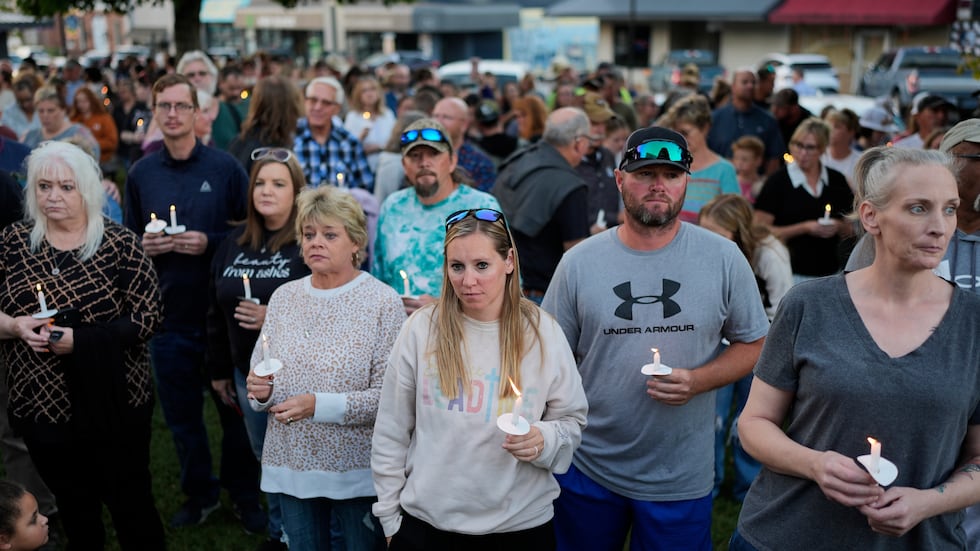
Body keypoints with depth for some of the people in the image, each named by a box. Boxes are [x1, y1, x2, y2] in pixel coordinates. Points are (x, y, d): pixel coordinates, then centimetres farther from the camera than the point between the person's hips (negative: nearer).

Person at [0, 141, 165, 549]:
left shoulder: (119, 244, -8)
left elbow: (147, 317, -12)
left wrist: (80, 339, -23)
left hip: (113, 405, -3)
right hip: (41, 405, 3)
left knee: (131, 503, 9)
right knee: (73, 507, 19)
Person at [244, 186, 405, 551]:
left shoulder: (382, 301, -10)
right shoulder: (283, 297, 5)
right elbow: (257, 375, 12)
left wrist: (319, 405, -23)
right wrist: (259, 392, -10)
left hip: (357, 469, -4)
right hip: (289, 466, 4)